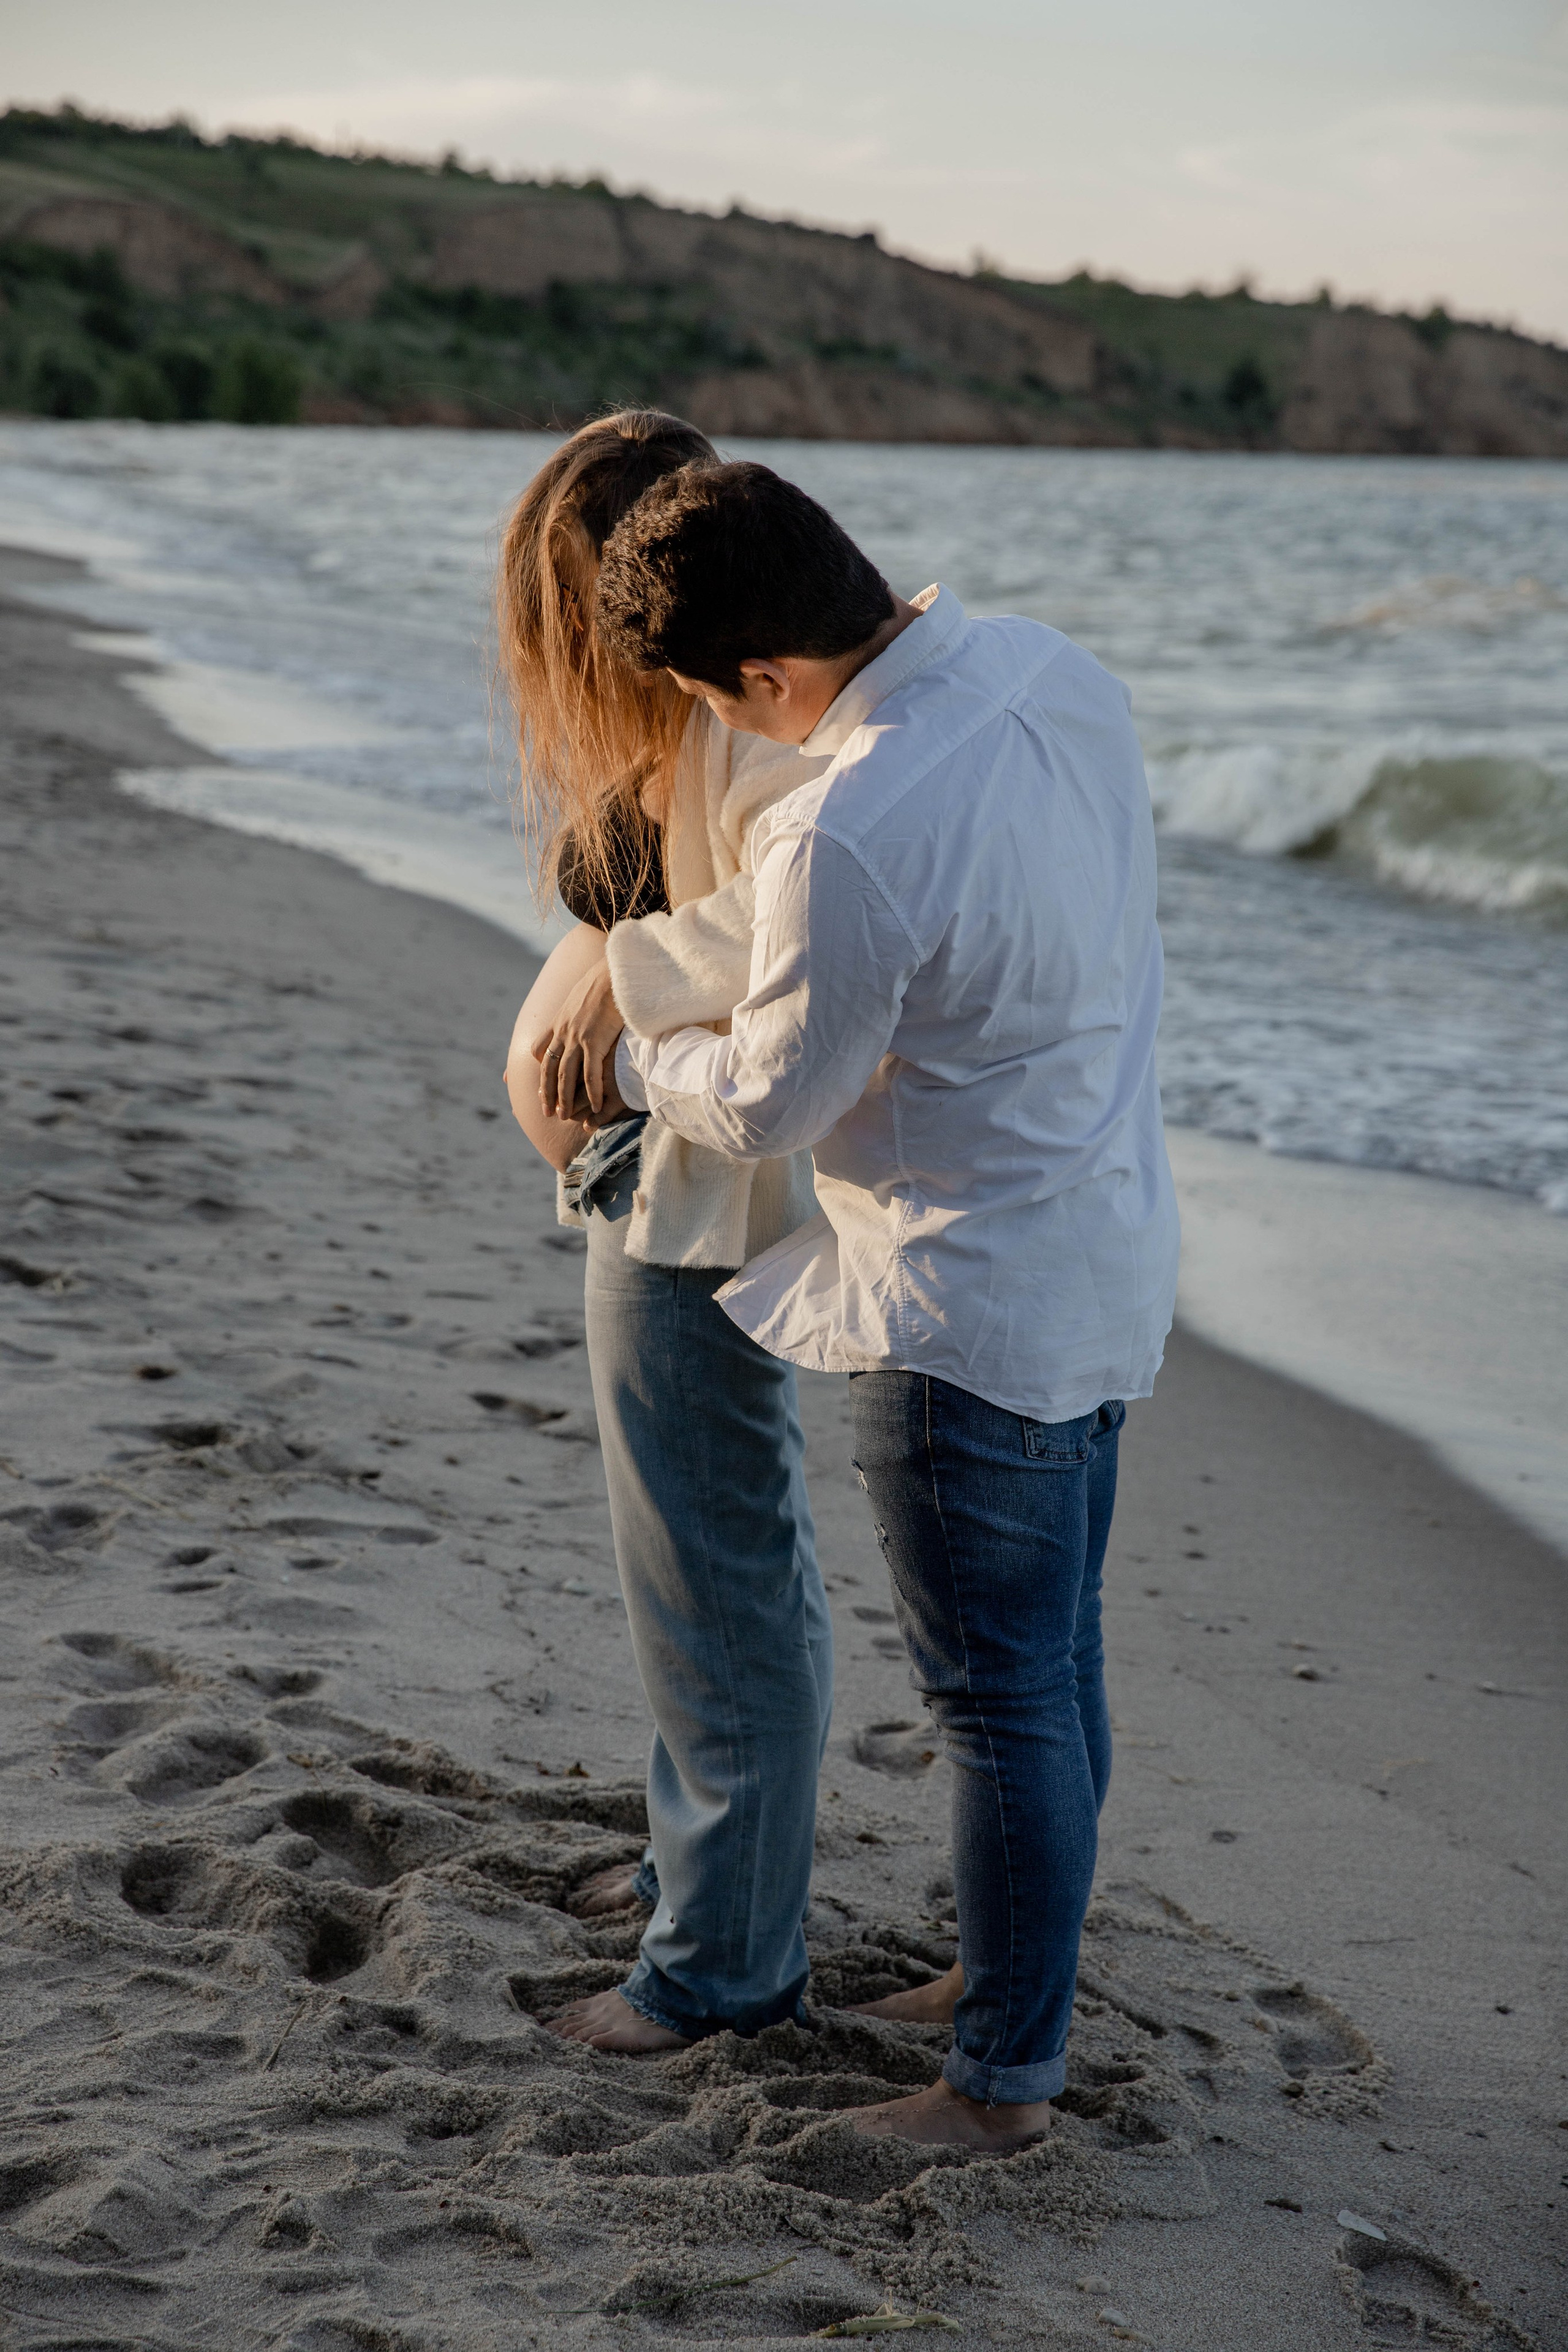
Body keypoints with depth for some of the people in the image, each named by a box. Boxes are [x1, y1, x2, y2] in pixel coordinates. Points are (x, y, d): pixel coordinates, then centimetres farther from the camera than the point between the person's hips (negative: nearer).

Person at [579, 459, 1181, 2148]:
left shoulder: (849, 837, -29)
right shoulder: (1060, 674, -3)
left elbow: (770, 1102, -14)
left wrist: (630, 1060, 6)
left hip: (970, 1310, -9)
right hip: (1106, 1262, 9)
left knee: (998, 1696, 5)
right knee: (1058, 1658, 22)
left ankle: (1006, 2077, 19)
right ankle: (1024, 1967, 39)